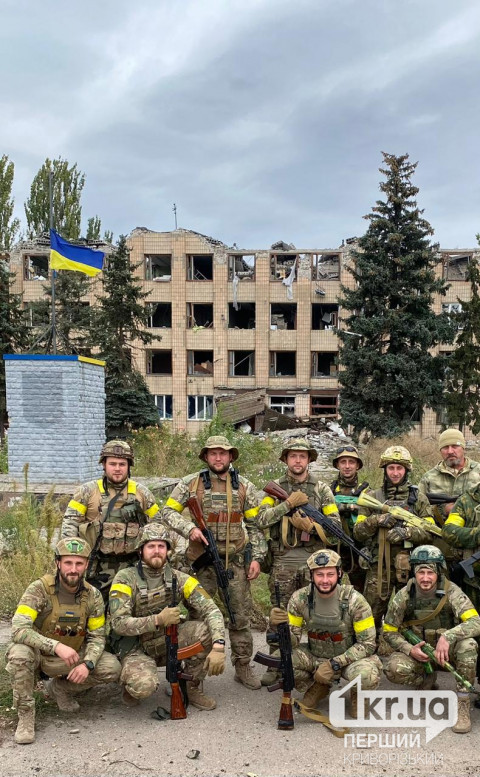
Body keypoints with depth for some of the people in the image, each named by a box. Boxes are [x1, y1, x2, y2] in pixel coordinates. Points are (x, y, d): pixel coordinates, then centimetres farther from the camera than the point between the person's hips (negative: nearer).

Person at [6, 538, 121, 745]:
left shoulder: (93, 595, -8)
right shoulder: (39, 589, -21)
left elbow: (97, 636, -3)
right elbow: (18, 629, -31)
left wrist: (87, 664, -24)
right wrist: (56, 646, -42)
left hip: (73, 656, 4)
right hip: (39, 655, -4)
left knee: (112, 668, -15)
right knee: (20, 654, -36)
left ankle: (60, 688, 11)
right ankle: (25, 714, -12)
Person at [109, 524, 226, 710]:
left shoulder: (179, 578, -6)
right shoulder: (125, 578, -14)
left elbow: (211, 610, -14)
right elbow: (119, 623, -22)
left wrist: (218, 646, -31)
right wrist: (158, 620, -32)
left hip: (168, 642, 4)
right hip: (137, 649, -4)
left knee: (206, 629, -21)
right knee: (144, 685, -35)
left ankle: (193, 688, 1)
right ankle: (131, 680, 5)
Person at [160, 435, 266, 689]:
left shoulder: (244, 486, 4)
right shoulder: (191, 483, -1)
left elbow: (255, 525, 7)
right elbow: (167, 512, -2)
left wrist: (257, 557, 0)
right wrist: (189, 528, -18)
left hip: (236, 559, 1)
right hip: (203, 558, -1)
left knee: (240, 615, 8)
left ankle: (243, 667, 22)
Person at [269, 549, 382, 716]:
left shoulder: (355, 600, -22)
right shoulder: (300, 598, -15)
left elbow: (367, 644, -17)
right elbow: (293, 641, -10)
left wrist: (335, 664, -27)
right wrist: (279, 626, -33)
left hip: (349, 658, -3)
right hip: (315, 657, 3)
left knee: (367, 675, -35)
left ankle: (358, 694, 5)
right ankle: (318, 688, 7)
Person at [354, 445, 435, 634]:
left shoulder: (418, 498, 7)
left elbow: (430, 531, 0)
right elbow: (358, 533, 4)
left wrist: (407, 532, -17)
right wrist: (376, 521, -14)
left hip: (409, 566, 0)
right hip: (379, 567, 0)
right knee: (371, 615, 4)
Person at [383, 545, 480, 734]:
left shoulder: (451, 592, -17)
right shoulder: (403, 596, -12)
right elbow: (389, 632, -4)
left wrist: (447, 636, -44)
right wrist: (409, 649, -23)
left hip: (447, 651, -1)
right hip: (417, 652, 1)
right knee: (394, 669, -28)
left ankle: (462, 704, -16)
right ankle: (426, 681, 7)